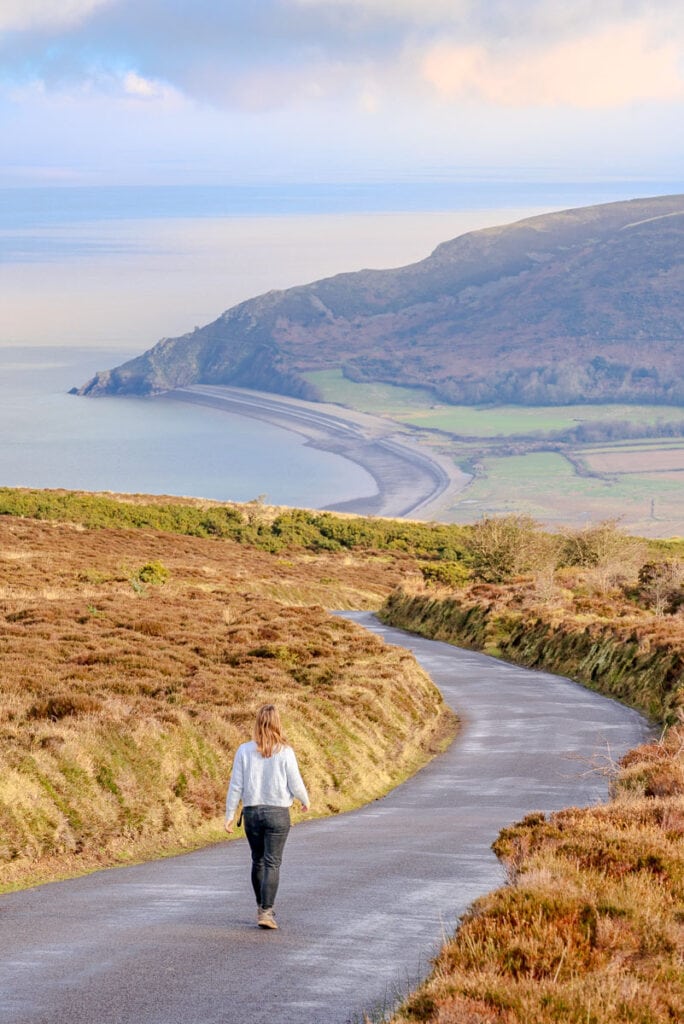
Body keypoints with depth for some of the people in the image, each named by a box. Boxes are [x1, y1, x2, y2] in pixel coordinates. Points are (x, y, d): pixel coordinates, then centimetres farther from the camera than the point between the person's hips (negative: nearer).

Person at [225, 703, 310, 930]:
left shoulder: (244, 751, -4)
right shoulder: (284, 752, -10)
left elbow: (236, 786, -3)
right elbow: (295, 784, -6)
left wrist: (229, 815, 3)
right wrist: (305, 801, 15)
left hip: (252, 811, 2)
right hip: (278, 812, -2)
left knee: (258, 861, 17)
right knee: (272, 863, 0)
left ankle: (261, 906, 28)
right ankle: (266, 911, -9)